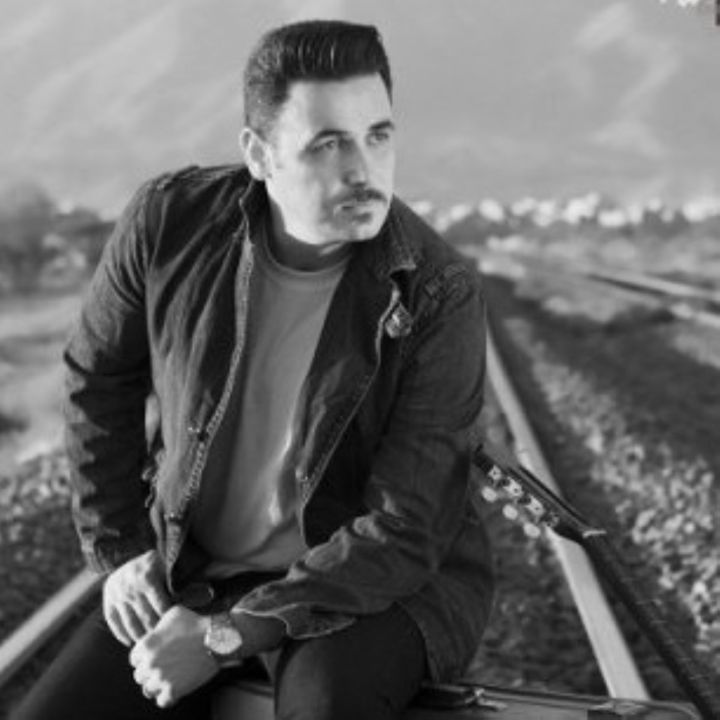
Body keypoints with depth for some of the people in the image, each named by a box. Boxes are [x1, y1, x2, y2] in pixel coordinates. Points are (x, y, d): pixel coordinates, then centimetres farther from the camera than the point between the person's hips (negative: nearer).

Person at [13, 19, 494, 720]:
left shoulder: (439, 294, -20)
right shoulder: (169, 223, -11)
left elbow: (400, 532, -20)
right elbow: (99, 377, 9)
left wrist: (226, 638, -23)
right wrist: (119, 548, 3)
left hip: (380, 585, -3)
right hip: (190, 571, 4)